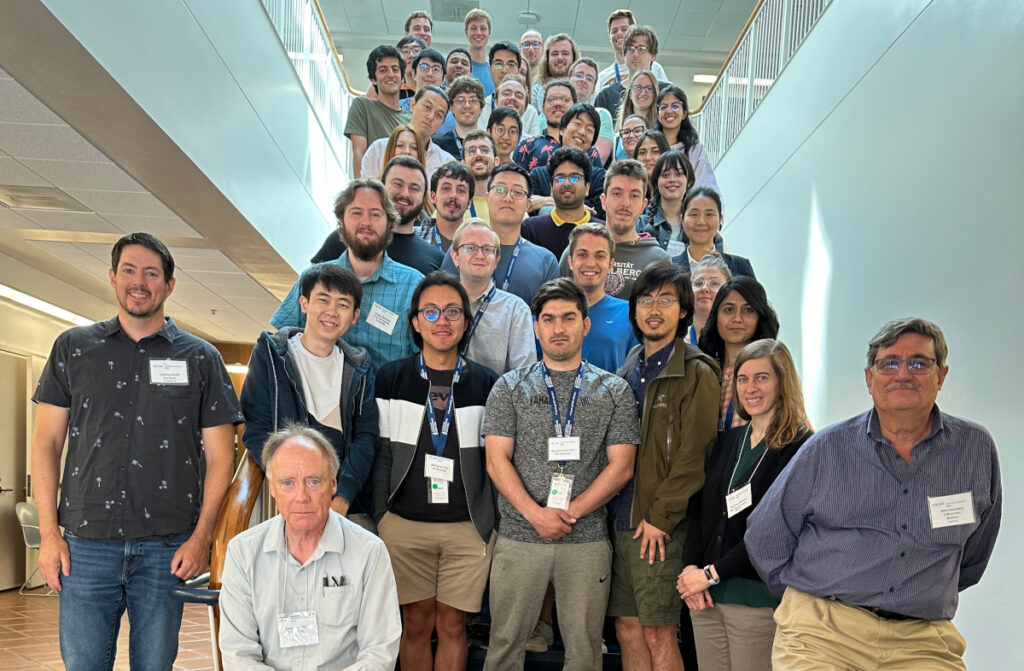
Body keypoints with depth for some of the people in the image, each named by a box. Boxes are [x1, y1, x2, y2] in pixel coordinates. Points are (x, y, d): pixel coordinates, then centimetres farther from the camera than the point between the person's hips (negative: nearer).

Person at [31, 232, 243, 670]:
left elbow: (220, 456, 4)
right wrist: (49, 533, -1)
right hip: (86, 544, 1)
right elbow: (46, 443, 7)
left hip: (167, 548, 0)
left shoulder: (200, 359, 5)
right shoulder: (73, 348, 9)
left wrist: (201, 537, -6)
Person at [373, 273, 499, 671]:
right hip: (406, 524, 0)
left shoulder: (486, 384, 2)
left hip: (468, 527, 0)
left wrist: (491, 523, 3)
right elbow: (381, 455, 3)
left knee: (452, 625, 7)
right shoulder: (391, 379, 2)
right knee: (416, 623, 9)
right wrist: (381, 518, 0)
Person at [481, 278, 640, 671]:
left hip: (587, 540, 0)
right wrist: (536, 514, -13)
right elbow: (497, 461, 0)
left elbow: (620, 465, 0)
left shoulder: (614, 391, 6)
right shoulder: (509, 388, 6)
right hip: (518, 538, 0)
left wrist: (570, 512, -11)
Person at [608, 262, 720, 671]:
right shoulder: (629, 370, 15)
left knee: (657, 633, -1)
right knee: (627, 629, 11)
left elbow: (693, 456, -13)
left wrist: (659, 517, -15)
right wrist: (610, 511, 10)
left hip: (660, 527, -6)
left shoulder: (696, 374, -7)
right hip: (620, 521, 6)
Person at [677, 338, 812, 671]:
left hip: (757, 597, -6)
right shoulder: (727, 441, 12)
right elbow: (699, 509, 11)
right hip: (705, 596, 6)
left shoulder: (800, 447, -9)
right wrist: (691, 567, -3)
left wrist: (711, 573, -12)